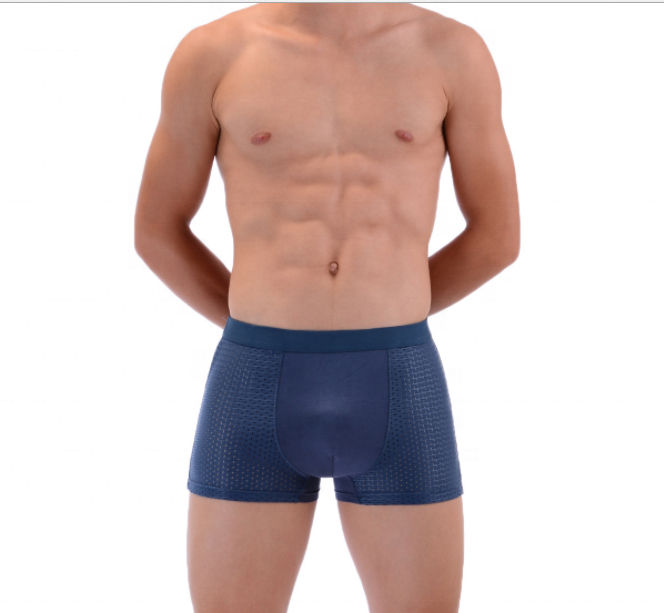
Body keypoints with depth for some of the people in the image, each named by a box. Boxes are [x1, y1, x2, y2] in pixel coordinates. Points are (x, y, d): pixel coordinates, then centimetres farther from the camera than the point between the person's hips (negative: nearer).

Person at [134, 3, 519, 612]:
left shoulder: (453, 50, 5)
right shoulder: (211, 53, 5)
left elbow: (497, 237, 10)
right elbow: (156, 231, 14)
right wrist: (268, 332, 12)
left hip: (399, 392, 1)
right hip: (257, 393, 0)